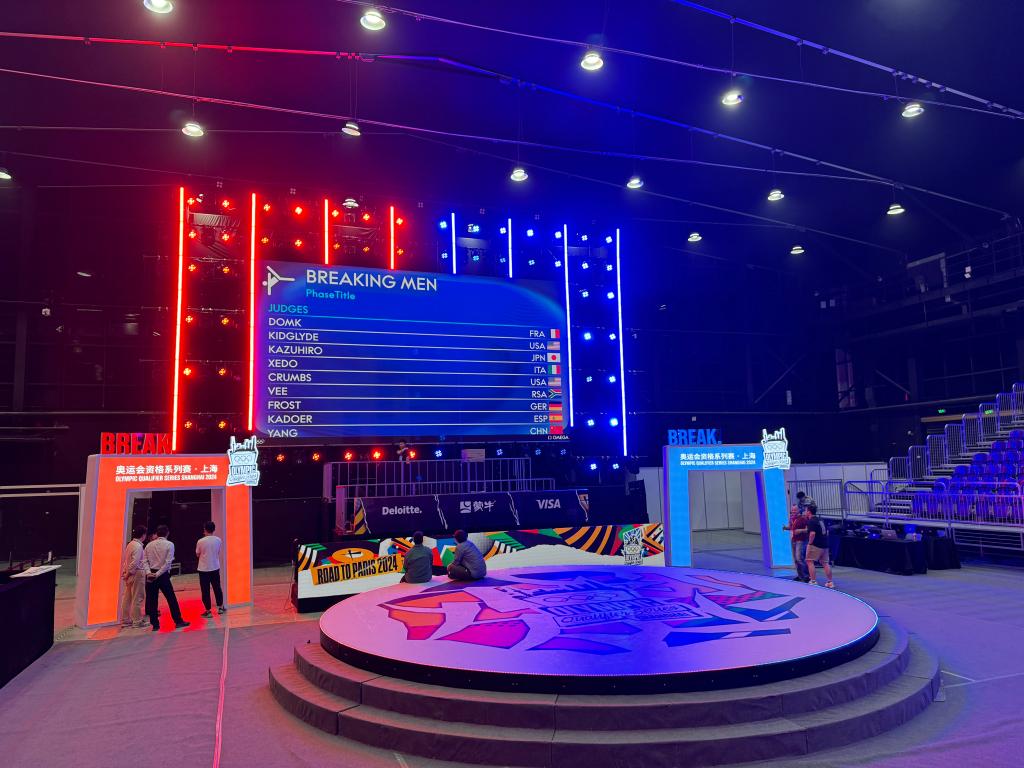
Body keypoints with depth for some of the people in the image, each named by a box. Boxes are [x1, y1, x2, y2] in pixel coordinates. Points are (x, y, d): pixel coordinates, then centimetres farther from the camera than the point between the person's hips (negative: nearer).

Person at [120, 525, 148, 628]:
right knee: (137, 598, 0)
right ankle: (137, 621, 7)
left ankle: (125, 620, 22)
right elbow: (135, 562, -23)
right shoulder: (138, 546, -17)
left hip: (130, 574, 9)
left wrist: (125, 572, 14)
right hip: (137, 573, -9)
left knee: (127, 597, 14)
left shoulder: (130, 544, 10)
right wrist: (128, 573, -12)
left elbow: (124, 559, 14)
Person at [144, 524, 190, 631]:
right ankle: (178, 621, 9)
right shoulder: (169, 544, -5)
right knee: (171, 599, 5)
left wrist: (148, 572, -9)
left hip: (150, 575, 4)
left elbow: (145, 561, -1)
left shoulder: (149, 545, 7)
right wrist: (158, 574, -12)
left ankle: (155, 624, 11)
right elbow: (168, 562, -14)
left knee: (152, 600, 9)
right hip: (163, 575, -4)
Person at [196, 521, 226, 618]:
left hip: (204, 569, -3)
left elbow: (197, 554, -1)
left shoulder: (200, 541, -14)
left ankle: (208, 611, 6)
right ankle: (220, 607, 25)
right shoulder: (218, 540, -4)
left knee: (205, 590, 4)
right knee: (217, 588, 17)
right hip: (215, 568, 3)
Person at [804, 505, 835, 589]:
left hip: (815, 545, -8)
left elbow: (812, 533, -24)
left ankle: (813, 581, -6)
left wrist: (810, 543, -13)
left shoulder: (811, 521, -12)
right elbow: (827, 532, 25)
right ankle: (830, 582, 13)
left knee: (810, 561, -1)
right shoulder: (821, 520, 16)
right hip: (825, 545, 8)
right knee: (825, 563, 12)